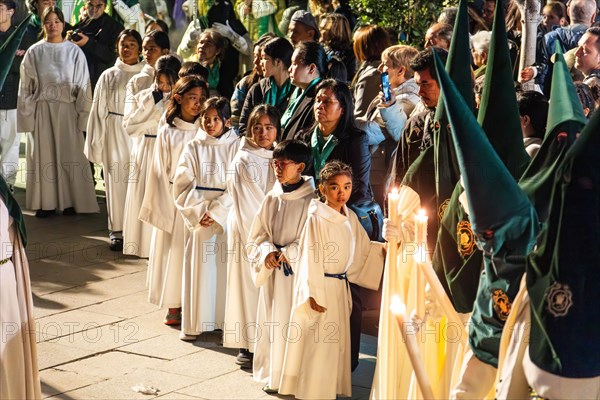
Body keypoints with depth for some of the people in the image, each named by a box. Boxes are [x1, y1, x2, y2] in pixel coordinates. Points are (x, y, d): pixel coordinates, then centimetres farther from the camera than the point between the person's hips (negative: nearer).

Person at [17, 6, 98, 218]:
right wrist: (28, 116, -1)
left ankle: (69, 202, 9)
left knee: (69, 155, 2)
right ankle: (46, 203, 9)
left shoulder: (74, 52, 1)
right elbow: (26, 88, 4)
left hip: (67, 110, 0)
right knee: (44, 156, 4)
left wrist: (82, 116, -4)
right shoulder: (34, 52, 2)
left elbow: (83, 86, 1)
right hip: (42, 111, 1)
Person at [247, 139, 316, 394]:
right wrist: (268, 252, -11)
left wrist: (286, 253, -17)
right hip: (272, 272, 5)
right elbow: (258, 236, 9)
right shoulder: (272, 199, 6)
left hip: (299, 272, -5)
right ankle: (272, 376, 19)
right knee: (272, 322, 8)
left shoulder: (312, 200, -9)